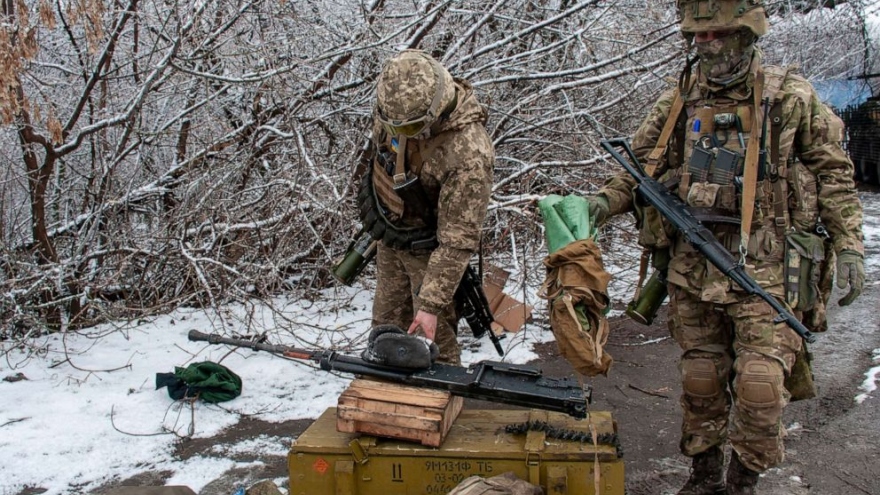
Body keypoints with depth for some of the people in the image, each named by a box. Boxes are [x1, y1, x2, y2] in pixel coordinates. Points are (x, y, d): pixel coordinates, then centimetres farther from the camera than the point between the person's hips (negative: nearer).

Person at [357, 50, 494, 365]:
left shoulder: (468, 155, -37)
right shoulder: (395, 104, -17)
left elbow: (458, 240, -32)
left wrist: (431, 303, -31)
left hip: (427, 250, -7)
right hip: (389, 239, 7)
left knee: (434, 338, 3)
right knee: (386, 326, 21)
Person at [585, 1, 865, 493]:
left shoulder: (791, 98, 0)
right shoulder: (677, 102, 7)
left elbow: (833, 172, 5)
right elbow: (640, 166, 12)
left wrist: (849, 247, 1)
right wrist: (604, 202, -6)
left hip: (764, 268, -3)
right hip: (692, 267, 3)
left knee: (760, 382, -7)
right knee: (700, 378, 11)